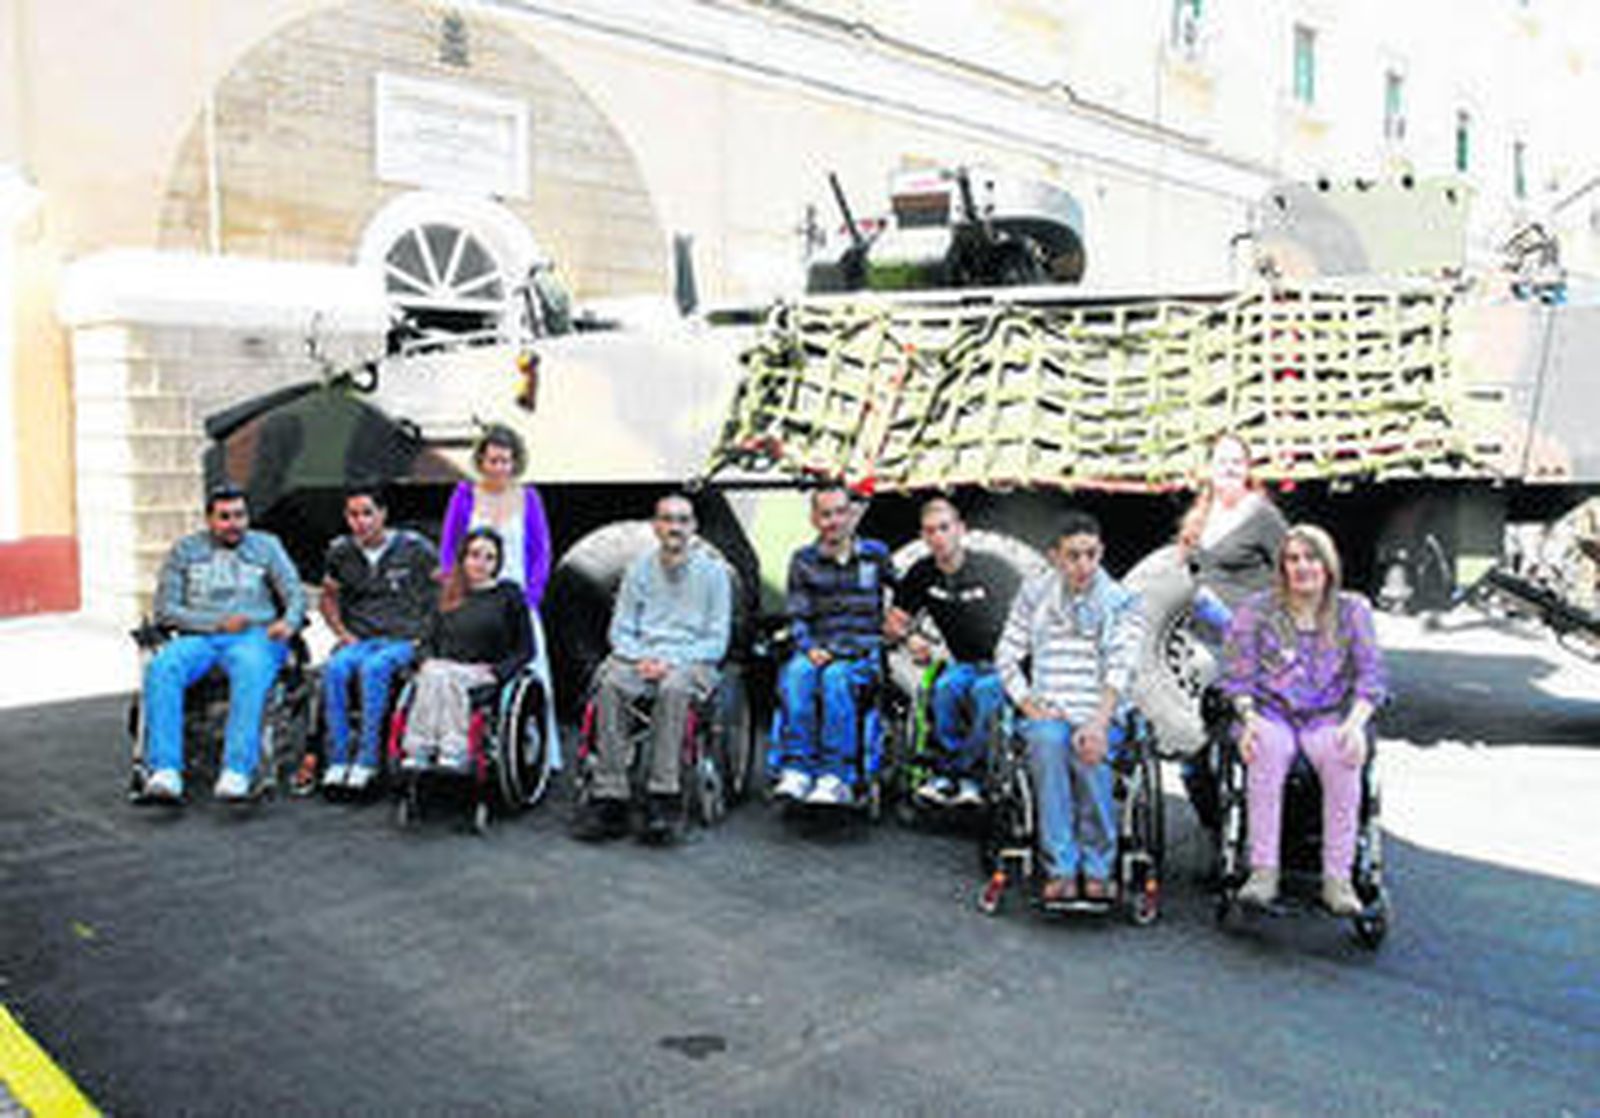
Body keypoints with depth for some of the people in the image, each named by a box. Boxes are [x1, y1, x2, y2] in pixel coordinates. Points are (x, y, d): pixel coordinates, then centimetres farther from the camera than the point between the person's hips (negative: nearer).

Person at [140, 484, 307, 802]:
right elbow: (165, 609, 10)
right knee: (160, 668, -32)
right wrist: (217, 623, -5)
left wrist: (289, 622, -15)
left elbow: (295, 594, 9)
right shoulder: (185, 550, 18)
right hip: (197, 637, 2)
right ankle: (165, 771, -36)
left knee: (250, 670, -38)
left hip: (254, 636, -2)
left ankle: (237, 771, -46)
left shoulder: (266, 546, 18)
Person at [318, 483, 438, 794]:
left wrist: (426, 634, 0)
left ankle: (367, 760, -31)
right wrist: (342, 632, 7)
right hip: (357, 640, 3)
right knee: (334, 668, -30)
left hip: (402, 641, -3)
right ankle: (337, 761, -27)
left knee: (373, 668, -35)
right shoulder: (341, 551, 9)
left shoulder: (413, 547, -2)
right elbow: (329, 597, 23)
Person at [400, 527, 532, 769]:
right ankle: (417, 752, -41)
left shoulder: (508, 595, 7)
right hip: (444, 666, 3)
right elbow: (431, 640, 24)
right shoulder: (450, 596, 18)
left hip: (483, 674, -3)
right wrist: (428, 660, 2)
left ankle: (453, 752, -44)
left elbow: (525, 649, 3)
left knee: (446, 677, -34)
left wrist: (496, 671, -11)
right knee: (434, 675, -32)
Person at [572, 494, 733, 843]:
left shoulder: (712, 571, 6)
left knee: (674, 687, -38)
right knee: (611, 683, -31)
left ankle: (661, 797, -36)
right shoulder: (639, 569, 14)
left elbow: (717, 641, 1)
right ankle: (611, 798, -32)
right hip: (642, 656, 2)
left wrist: (673, 662, -13)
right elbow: (620, 629, 13)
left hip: (692, 661, -2)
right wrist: (640, 658, -8)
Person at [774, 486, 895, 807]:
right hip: (818, 649, 1)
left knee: (836, 677, -35)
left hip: (863, 651, -1)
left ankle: (835, 777, -36)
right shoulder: (803, 562, 12)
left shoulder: (875, 555, 11)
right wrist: (809, 648, -10)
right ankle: (796, 770, -35)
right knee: (795, 674, -33)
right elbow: (797, 616, 7)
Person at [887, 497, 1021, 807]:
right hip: (964, 663, 4)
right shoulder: (922, 574, 5)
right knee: (945, 688, -29)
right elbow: (894, 622, 10)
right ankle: (968, 780, -18)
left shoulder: (993, 569, -9)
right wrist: (909, 636, -12)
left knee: (985, 691, -34)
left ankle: (949, 775, -21)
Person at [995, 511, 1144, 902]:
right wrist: (1030, 706, -5)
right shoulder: (1034, 594, 12)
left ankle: (1097, 871, -20)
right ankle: (1060, 872, -32)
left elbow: (1121, 669, -3)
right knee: (1048, 739, -35)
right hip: (1047, 713, 1)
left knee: (1090, 752, -35)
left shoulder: (1123, 602, 8)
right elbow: (1006, 656, 10)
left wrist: (1098, 723, -19)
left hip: (1099, 714, 0)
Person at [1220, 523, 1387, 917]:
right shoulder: (1257, 611, 8)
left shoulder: (1352, 611, 11)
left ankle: (1338, 878, -26)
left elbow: (1370, 678, 5)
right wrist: (1249, 717, -14)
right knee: (1268, 747, -36)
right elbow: (1238, 678, 4)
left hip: (1328, 718, 1)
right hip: (1271, 715, -1)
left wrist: (1354, 723, -12)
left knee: (1344, 756, -33)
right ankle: (1263, 870, -32)